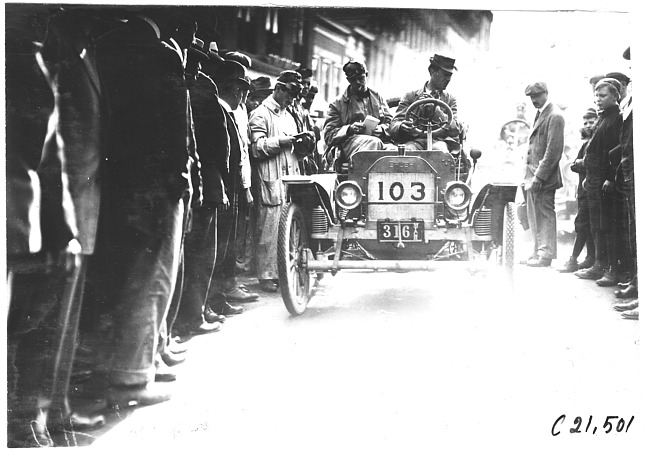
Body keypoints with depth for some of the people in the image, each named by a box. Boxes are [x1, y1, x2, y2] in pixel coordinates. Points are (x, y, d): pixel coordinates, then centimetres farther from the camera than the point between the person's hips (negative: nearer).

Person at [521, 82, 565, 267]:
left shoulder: (554, 116, -13)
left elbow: (554, 150, -18)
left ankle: (546, 255, 6)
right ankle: (538, 252, 23)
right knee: (534, 215, 14)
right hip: (532, 175, 9)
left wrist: (539, 177, -20)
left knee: (544, 215, -2)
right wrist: (529, 175, 13)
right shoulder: (539, 114, 16)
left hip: (544, 177, -9)